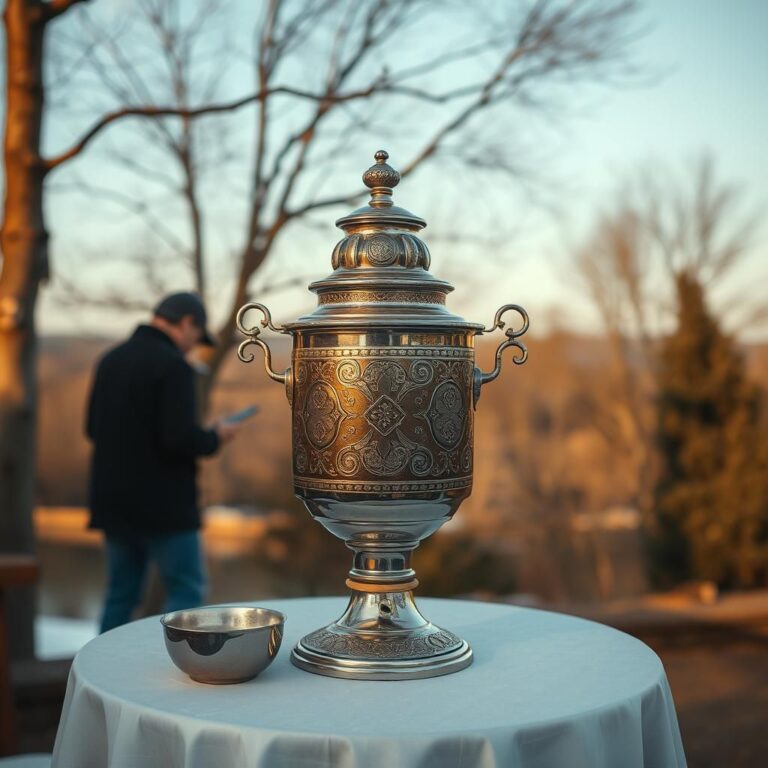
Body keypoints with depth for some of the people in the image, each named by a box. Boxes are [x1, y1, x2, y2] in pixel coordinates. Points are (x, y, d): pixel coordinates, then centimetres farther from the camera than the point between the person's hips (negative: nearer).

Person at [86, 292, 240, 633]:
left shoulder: (111, 360, 9)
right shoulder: (173, 365, -15)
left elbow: (94, 429, 15)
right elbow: (180, 438, -23)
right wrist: (215, 437, -4)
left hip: (114, 500, 7)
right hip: (163, 503, -7)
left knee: (121, 594, 13)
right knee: (186, 591, 3)